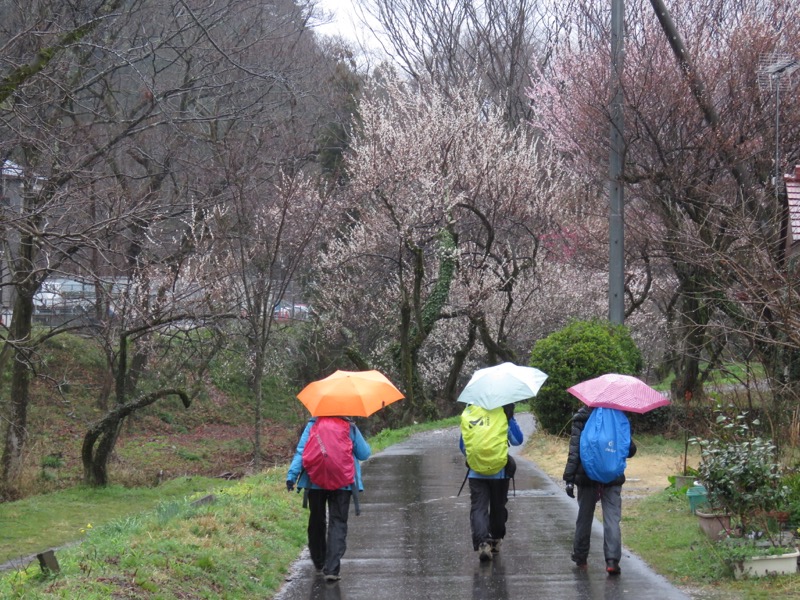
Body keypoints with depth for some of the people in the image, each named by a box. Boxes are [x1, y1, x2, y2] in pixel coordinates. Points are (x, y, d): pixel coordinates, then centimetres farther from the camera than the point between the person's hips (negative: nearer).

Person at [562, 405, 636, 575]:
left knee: (584, 518, 14)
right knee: (612, 518, -2)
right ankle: (612, 559, -15)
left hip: (587, 477, 0)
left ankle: (580, 558, 22)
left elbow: (575, 449, -10)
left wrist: (569, 478, -10)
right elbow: (631, 450, 1)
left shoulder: (581, 418, -5)